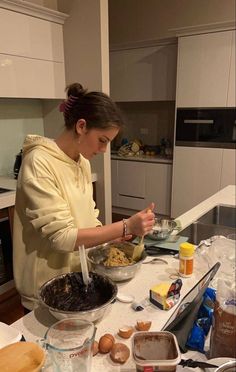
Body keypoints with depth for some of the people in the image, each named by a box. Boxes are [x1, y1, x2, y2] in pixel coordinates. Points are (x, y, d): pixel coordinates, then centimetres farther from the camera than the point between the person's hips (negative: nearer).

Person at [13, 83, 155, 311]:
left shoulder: (82, 161, 0)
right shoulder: (39, 163, -24)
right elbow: (62, 236, -27)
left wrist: (118, 237, -8)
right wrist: (126, 227, -30)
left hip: (79, 276, 7)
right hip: (48, 290, -7)